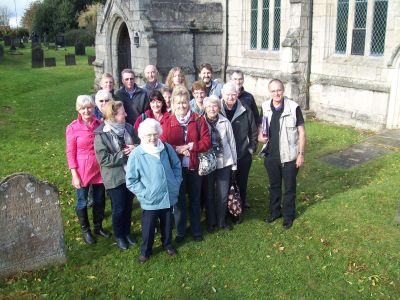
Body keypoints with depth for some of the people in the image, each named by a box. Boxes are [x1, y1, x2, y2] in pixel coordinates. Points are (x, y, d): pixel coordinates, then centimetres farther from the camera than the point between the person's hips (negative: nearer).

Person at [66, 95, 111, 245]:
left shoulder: (99, 124, -2)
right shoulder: (73, 128, -11)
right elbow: (70, 154, -8)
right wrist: (74, 175, -11)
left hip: (100, 169, 3)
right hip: (82, 170, -3)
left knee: (99, 200, 17)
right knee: (82, 202, 13)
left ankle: (98, 226, 38)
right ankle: (85, 230, 33)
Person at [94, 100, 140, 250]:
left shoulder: (129, 128, -3)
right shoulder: (101, 135, -17)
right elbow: (103, 159, -20)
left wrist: (135, 148, -15)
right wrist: (123, 154, -21)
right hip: (115, 178, -4)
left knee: (128, 206, 19)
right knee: (118, 208, 10)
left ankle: (127, 232, 40)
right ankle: (119, 236, 33)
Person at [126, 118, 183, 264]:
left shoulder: (167, 148, -6)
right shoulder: (136, 154, -16)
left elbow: (177, 166, 8)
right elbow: (131, 180, -11)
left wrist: (176, 184, 1)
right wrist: (144, 193, -14)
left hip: (169, 197, 3)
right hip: (150, 201, -3)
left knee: (167, 224, 22)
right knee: (148, 229, 13)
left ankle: (167, 244, 48)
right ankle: (145, 251, 37)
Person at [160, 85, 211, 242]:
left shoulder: (198, 120, -3)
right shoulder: (168, 122, -3)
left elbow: (207, 142, -7)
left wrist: (190, 146, -17)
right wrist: (177, 149, -21)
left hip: (194, 166, 0)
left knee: (195, 200, 13)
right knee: (179, 200, 11)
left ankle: (196, 231, 30)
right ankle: (180, 231, 27)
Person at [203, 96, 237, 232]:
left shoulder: (225, 122, -1)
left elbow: (232, 142, 5)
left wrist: (234, 162, 6)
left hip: (224, 163, 1)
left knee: (223, 194, 8)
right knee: (209, 194, 10)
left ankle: (221, 221, 27)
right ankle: (211, 222, 26)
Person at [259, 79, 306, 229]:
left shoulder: (293, 107, -14)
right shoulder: (265, 107, -1)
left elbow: (301, 132, -9)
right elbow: (260, 125, 14)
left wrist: (301, 154, -10)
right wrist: (260, 136, -7)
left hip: (289, 155, -4)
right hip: (271, 155, 4)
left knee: (289, 187, 10)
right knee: (274, 186, 19)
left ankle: (288, 215, 27)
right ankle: (275, 211, 37)